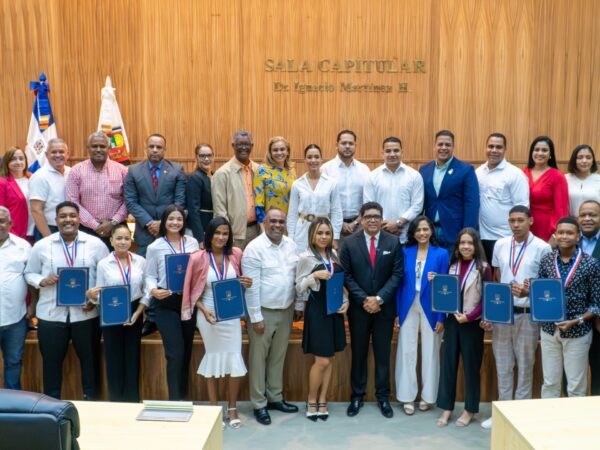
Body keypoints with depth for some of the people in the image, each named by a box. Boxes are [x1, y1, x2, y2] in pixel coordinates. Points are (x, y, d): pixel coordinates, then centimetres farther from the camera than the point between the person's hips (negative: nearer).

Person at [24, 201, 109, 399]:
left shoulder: (96, 244, -1)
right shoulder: (41, 246, 1)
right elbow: (29, 273, 9)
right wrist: (42, 281, -13)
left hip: (86, 313, 0)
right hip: (51, 314, 1)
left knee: (90, 358, 11)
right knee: (51, 360, 11)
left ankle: (91, 399, 29)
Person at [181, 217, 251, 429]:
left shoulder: (236, 254, -3)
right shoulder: (198, 258, -10)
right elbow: (193, 292, -3)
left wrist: (246, 283, -10)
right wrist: (204, 310, -18)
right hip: (208, 315, -2)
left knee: (235, 360, 0)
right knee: (213, 358, 10)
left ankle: (232, 409, 18)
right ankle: (214, 410, 22)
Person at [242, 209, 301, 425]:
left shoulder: (291, 245, 4)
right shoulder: (254, 248, -14)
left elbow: (297, 277, 10)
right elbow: (252, 286, -15)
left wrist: (299, 305, 9)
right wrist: (256, 317, -16)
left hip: (286, 310, 6)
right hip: (263, 312, -5)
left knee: (278, 356, 17)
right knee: (259, 357, 6)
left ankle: (275, 397, 32)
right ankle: (259, 404, 19)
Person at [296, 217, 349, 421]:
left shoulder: (334, 255, 8)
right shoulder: (306, 257, -8)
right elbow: (299, 287, -7)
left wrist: (345, 301, -1)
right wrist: (315, 276, -22)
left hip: (335, 311, 6)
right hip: (317, 311, -6)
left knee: (330, 358, 10)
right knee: (322, 360, -4)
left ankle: (322, 400, 22)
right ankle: (311, 401, 16)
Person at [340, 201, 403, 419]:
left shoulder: (393, 242, 0)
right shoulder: (349, 243, -1)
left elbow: (397, 274, -4)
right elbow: (346, 276, -4)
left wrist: (379, 299, -14)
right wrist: (364, 300, -13)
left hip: (385, 307, 0)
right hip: (358, 307, 0)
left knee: (383, 353, 9)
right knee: (358, 353, 10)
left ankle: (383, 396, 22)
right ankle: (357, 395, 21)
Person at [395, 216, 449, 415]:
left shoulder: (441, 254, -4)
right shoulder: (405, 252, 1)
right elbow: (399, 283, 3)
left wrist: (441, 317, -8)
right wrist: (397, 311, -1)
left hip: (431, 309, -1)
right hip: (408, 307, 1)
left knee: (430, 353, 9)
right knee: (406, 352, 5)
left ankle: (427, 396, 25)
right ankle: (407, 396, 17)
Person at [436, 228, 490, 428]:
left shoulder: (483, 268, -6)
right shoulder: (453, 266, 7)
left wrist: (469, 316, -16)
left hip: (472, 323, -4)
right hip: (451, 321, 4)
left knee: (471, 366, 6)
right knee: (448, 363, 6)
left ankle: (470, 409, 20)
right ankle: (446, 408, 17)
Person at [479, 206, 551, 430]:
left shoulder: (542, 248, -7)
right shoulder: (500, 245, 6)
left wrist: (529, 291, -23)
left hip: (527, 315, -3)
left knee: (525, 366, 9)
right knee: (503, 366, 12)